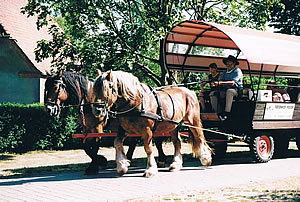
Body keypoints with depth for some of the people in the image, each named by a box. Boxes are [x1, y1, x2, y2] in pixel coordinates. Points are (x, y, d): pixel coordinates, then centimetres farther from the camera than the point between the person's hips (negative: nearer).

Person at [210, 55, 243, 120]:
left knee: (229, 91, -39)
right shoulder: (225, 72, 17)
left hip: (236, 90, -6)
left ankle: (227, 113, -39)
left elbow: (232, 82, -20)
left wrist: (219, 83, -30)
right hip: (225, 90, 6)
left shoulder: (237, 71, -6)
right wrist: (216, 84, -18)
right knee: (213, 94, -14)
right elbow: (221, 80, 8)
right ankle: (216, 113, -13)